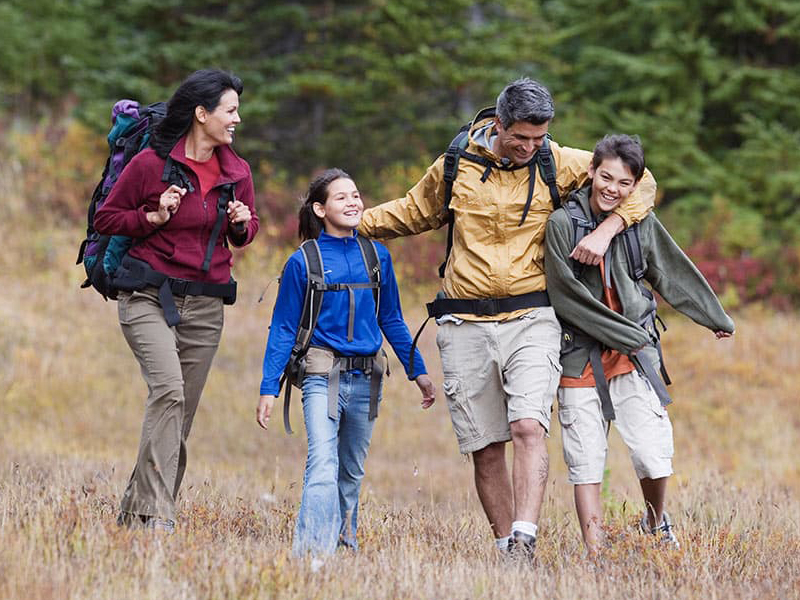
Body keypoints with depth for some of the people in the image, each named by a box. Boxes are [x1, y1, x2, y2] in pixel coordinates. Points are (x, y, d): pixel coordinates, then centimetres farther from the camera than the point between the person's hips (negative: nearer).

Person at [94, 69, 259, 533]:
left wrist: (242, 224, -1)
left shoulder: (236, 172, 9)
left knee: (182, 414, 4)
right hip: (150, 297, -5)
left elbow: (245, 235, 22)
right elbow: (107, 220, 1)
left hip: (205, 306, 5)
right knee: (168, 389, -24)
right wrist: (153, 217, -14)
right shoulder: (151, 164, -6)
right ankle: (156, 512, -26)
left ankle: (136, 512, 14)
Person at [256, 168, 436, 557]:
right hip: (323, 376, -4)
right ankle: (313, 553, -27)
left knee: (352, 472, 13)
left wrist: (418, 371, 18)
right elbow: (283, 330, 1)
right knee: (323, 464, -19)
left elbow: (391, 320, 18)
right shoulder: (303, 262, -2)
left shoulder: (376, 256, 8)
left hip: (365, 379, 4)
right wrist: (269, 388, -3)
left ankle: (344, 545, 26)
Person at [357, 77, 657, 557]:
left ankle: (525, 538, -28)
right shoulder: (456, 167, 4)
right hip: (466, 324, 2)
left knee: (529, 428, -21)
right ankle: (506, 550, 10)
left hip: (531, 319, -2)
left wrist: (605, 231, -6)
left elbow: (640, 184, 9)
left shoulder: (559, 165, 1)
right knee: (486, 447, 1)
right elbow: (415, 212, 24)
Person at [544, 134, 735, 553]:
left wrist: (715, 318, 29)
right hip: (581, 357, -2)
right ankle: (594, 553, 3)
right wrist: (621, 335, -13)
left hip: (634, 357, 2)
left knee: (653, 454, -8)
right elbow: (566, 295, -12)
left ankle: (655, 523, 21)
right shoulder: (562, 224, -6)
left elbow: (675, 275, 19)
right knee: (585, 462, -2)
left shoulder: (642, 223, 4)